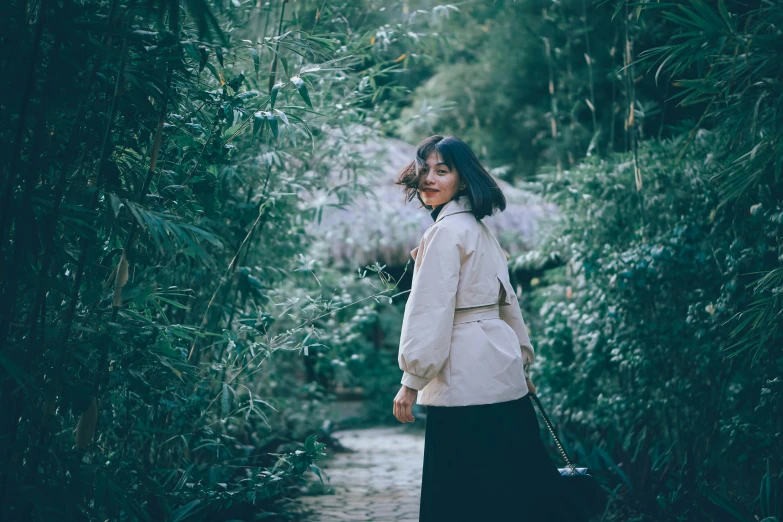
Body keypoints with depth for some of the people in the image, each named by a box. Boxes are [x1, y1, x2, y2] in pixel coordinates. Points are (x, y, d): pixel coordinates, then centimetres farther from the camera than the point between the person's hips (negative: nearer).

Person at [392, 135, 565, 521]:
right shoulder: (479, 228, 15)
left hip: (465, 380, -9)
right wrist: (522, 360, 24)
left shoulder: (446, 231, -13)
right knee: (509, 488, 15)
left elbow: (431, 311, -17)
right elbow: (506, 299, 19)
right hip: (500, 370, 9)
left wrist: (411, 381, -14)